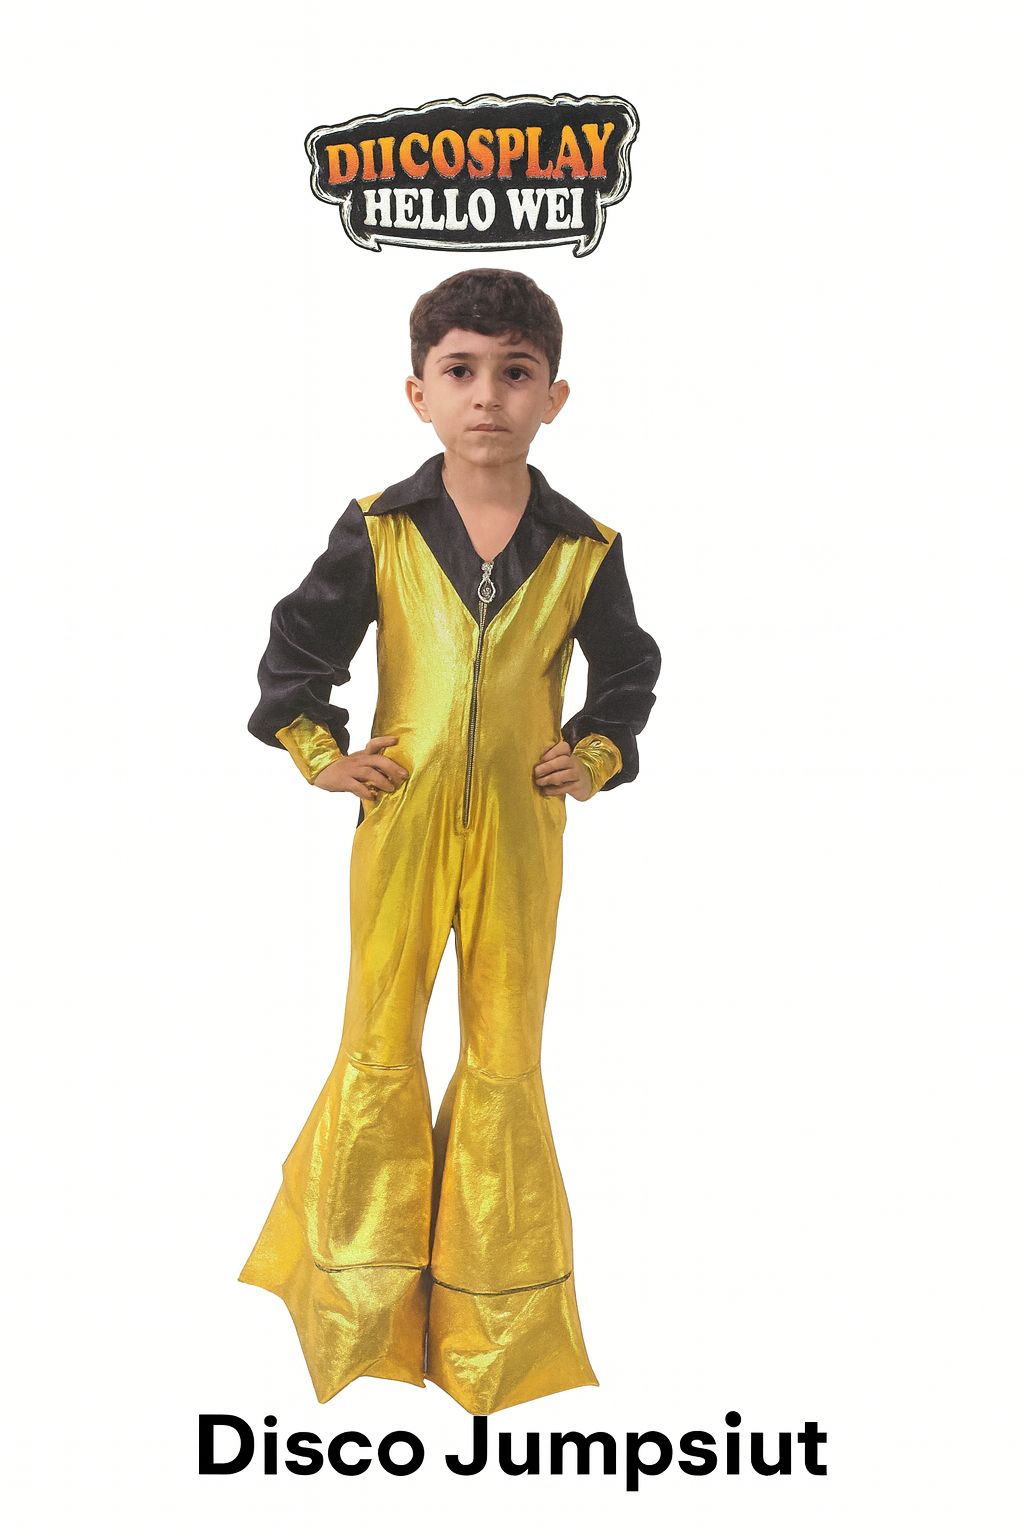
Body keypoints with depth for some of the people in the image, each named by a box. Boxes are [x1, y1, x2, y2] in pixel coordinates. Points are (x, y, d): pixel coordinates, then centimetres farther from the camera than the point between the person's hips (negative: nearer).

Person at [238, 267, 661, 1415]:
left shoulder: (583, 550, -1)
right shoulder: (379, 531, -3)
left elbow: (629, 667, 14)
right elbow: (299, 641, 8)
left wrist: (596, 756, 3)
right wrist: (318, 752, 1)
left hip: (520, 833, 1)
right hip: (401, 821, 0)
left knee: (505, 1056, 8)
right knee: (378, 1047, 7)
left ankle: (496, 1311, 23)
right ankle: (357, 1290, 24)